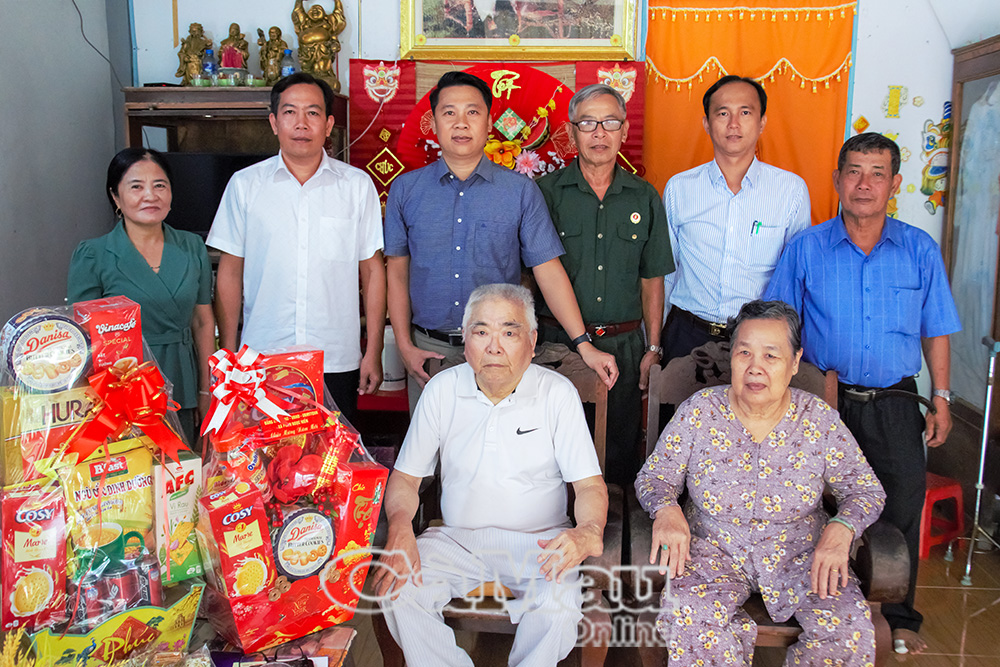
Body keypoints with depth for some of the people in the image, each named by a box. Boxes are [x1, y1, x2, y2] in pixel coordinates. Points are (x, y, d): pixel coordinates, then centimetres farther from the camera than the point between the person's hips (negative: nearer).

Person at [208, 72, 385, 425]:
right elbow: (230, 273, 7)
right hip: (262, 362, 0)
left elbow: (372, 271, 5)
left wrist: (374, 352, 1)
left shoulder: (358, 185, 3)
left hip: (337, 362, 0)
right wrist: (227, 354, 3)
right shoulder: (244, 184, 4)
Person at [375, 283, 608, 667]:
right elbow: (406, 476, 4)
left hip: (537, 544, -2)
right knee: (396, 588, -23)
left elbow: (589, 484, -7)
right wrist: (400, 528, -18)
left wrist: (587, 532, -30)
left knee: (561, 604, -31)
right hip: (457, 539, 2)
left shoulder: (557, 393, -6)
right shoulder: (442, 390, -1)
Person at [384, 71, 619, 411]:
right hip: (428, 350, 1)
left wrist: (584, 344, -9)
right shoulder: (405, 189, 4)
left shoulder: (521, 191, 0)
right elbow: (398, 271, 7)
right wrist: (405, 346, 0)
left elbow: (548, 270, -2)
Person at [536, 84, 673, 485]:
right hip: (559, 342, -2)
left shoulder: (644, 198, 8)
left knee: (621, 449, 9)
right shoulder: (546, 192, 0)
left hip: (624, 345, 2)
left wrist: (653, 349, 6)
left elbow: (651, 279, 11)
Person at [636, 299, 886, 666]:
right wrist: (666, 509, -24)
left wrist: (841, 529, -20)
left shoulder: (821, 420, -5)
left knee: (851, 631, -22)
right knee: (683, 619, -30)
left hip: (800, 553, 1)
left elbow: (866, 490, 2)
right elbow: (653, 477, 0)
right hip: (714, 549, -1)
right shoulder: (698, 412, -8)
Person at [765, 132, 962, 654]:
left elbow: (936, 332, 9)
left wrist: (941, 399, 6)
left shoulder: (921, 251, 3)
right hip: (824, 400, -1)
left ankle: (899, 617, 28)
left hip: (894, 405, 1)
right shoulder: (806, 248, -2)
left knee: (901, 509, 8)